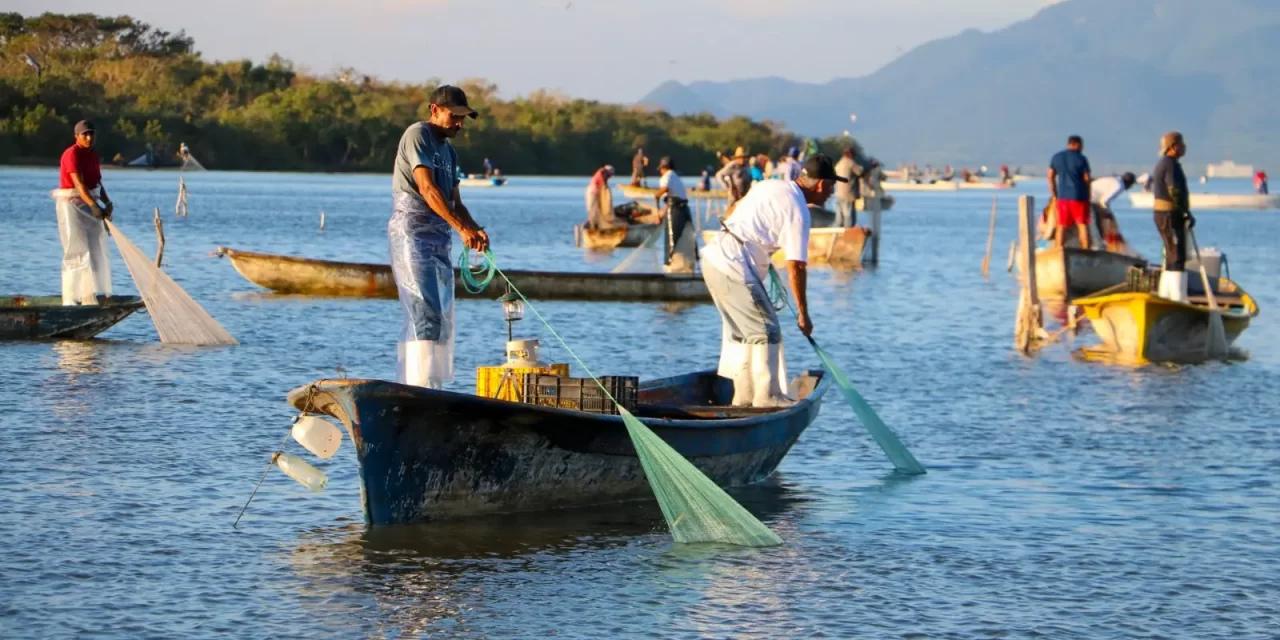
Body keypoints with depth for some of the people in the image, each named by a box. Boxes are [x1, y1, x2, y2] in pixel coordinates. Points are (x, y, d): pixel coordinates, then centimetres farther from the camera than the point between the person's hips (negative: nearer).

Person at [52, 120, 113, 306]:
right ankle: (70, 299, -9)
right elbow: (79, 183, -25)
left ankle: (89, 297, 14)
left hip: (89, 204, 9)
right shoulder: (72, 154, -15)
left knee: (96, 252, 8)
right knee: (77, 251, -11)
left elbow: (98, 183, 11)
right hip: (72, 204, -9)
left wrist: (107, 202, -7)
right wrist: (94, 206, -35)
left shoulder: (93, 155, 12)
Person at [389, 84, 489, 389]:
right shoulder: (417, 135, -6)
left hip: (439, 239, 9)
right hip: (412, 235, -9)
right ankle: (419, 388, -21)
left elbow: (455, 202, 19)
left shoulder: (449, 151, 21)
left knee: (442, 319, 6)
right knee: (426, 315, -17)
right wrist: (461, 227, -26)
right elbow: (427, 188, -19)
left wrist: (475, 229, -2)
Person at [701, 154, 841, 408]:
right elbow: (795, 267, -14)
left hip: (713, 256, 10)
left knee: (740, 331, 17)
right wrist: (803, 314, -7)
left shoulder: (771, 185, 13)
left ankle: (743, 396, 22)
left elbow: (736, 208, 30)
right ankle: (767, 397, -1)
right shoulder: (798, 211, -13)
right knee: (766, 332, -3)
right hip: (734, 270, -10)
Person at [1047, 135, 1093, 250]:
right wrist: (1088, 196, 6)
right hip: (1079, 196, -3)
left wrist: (1054, 196, 14)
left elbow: (1050, 177, 8)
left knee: (1061, 227, 5)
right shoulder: (1081, 158, -4)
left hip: (1062, 196, 3)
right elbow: (1086, 179, -4)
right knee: (1082, 225, 1)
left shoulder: (1056, 157, 8)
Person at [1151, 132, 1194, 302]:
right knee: (1177, 258, -10)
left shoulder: (1161, 165, 16)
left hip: (1160, 212, 10)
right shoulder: (1172, 165, -15)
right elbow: (1176, 193, -23)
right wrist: (1187, 215, -15)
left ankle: (1164, 298, 19)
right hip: (1171, 215, -10)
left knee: (1171, 258, 16)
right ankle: (1179, 299, -12)